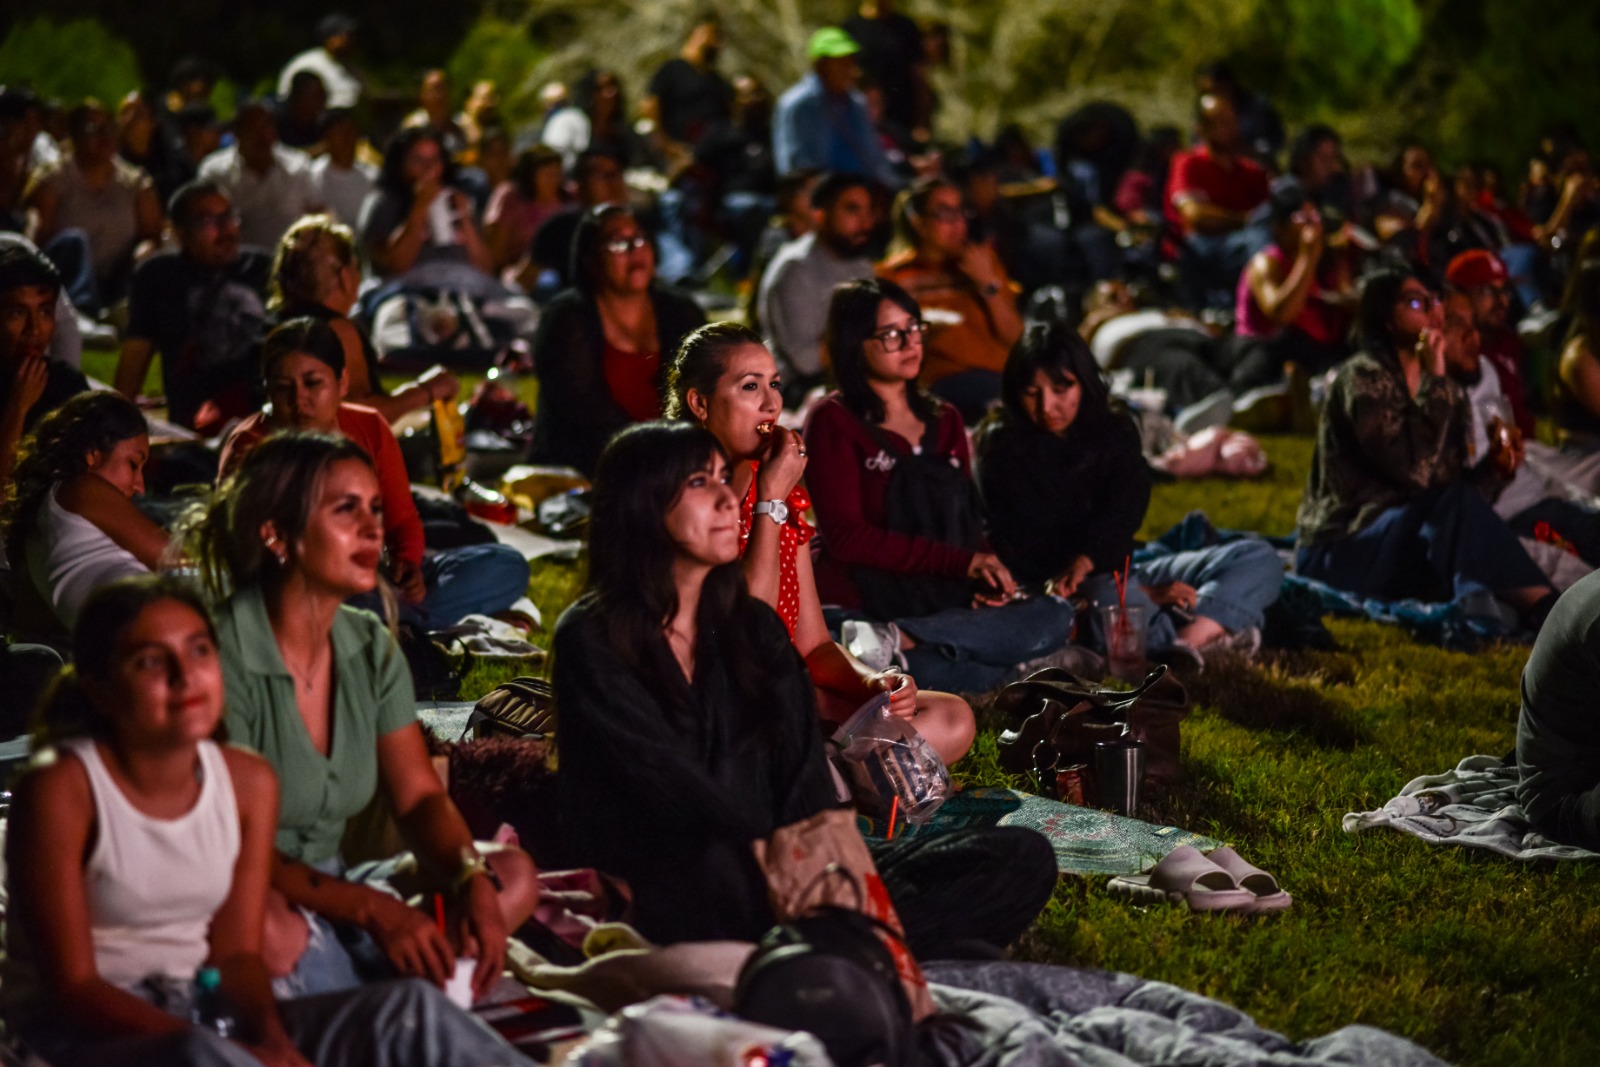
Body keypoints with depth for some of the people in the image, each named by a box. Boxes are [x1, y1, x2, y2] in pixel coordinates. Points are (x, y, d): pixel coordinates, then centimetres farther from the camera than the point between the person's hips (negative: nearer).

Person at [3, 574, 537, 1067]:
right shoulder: (59, 791, -15)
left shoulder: (248, 781, 2)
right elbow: (72, 985, -16)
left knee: (409, 1007, -16)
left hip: (200, 1014, 6)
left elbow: (236, 951, 4)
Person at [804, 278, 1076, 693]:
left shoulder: (944, 422, 23)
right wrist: (960, 563, -15)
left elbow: (968, 523, 19)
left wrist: (988, 578, -6)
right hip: (864, 603, -8)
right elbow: (845, 537, -9)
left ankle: (898, 641, -27)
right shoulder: (834, 422, 2)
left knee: (1055, 616, -24)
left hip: (945, 602, 8)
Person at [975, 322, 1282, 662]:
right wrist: (1146, 594, -17)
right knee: (1110, 601, -43)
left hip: (1115, 573, 6)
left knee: (1258, 559, -8)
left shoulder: (1114, 429, 6)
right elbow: (1030, 548, -12)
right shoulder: (1001, 447, -6)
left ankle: (1188, 640, -35)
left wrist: (1084, 561, -33)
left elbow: (1125, 509, -11)